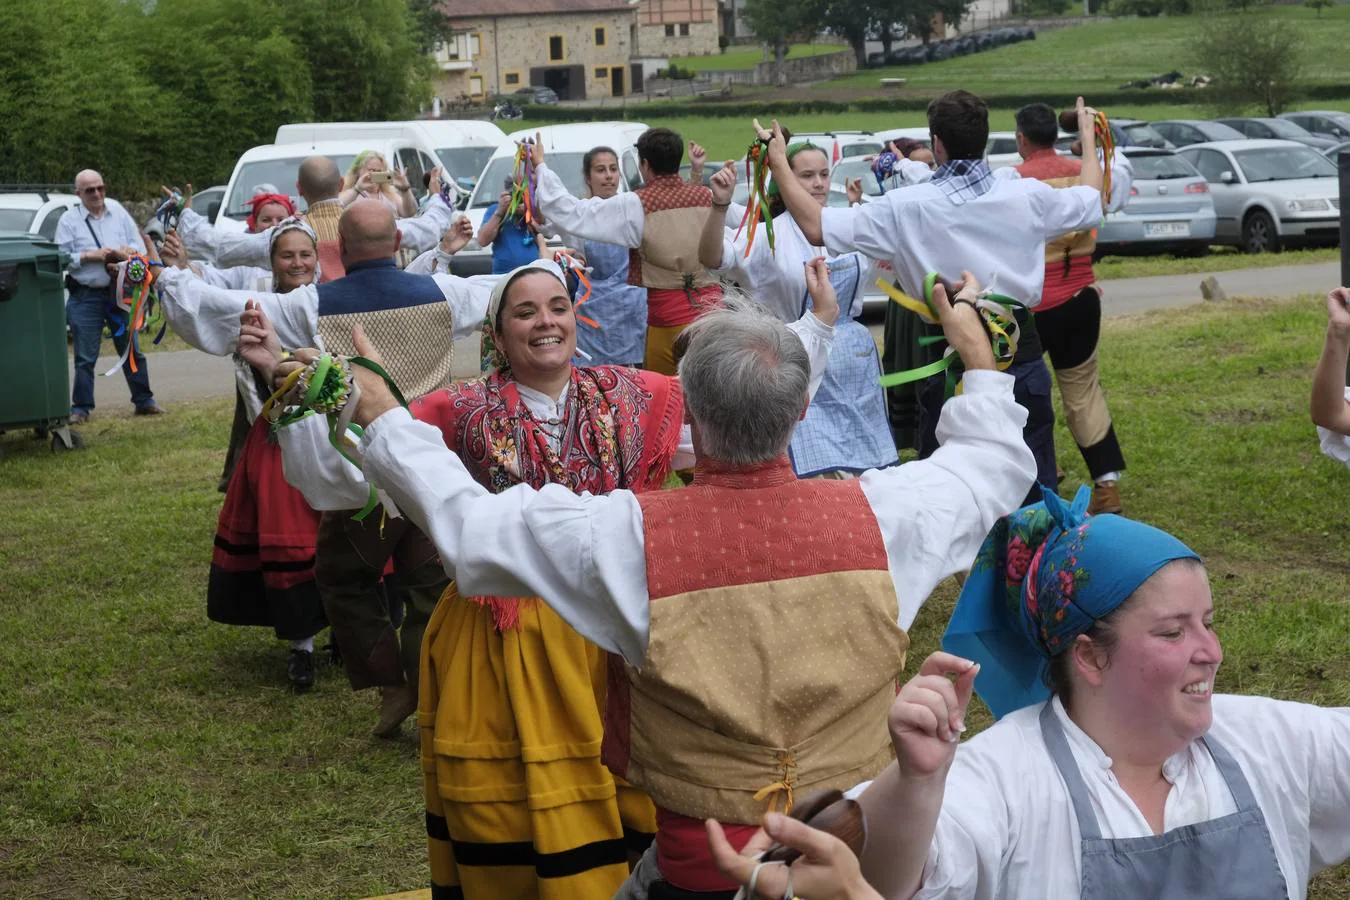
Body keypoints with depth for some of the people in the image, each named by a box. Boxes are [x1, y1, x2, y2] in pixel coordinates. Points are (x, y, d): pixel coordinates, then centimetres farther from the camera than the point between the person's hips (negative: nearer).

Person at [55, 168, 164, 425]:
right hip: (85, 297, -3)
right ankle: (81, 408, 6)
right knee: (85, 357, -1)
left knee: (131, 350, 10)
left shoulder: (118, 212, 6)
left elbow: (139, 245, 8)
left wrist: (126, 253, -12)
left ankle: (144, 401, 19)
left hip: (120, 292, 3)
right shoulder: (69, 220, -2)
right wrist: (90, 256, -15)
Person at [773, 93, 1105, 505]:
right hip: (1021, 351, 2)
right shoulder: (1027, 196, -4)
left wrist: (779, 164, -3)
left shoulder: (905, 208, -12)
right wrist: (1088, 137, 32)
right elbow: (1092, 199, 15)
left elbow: (817, 227, -15)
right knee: (1035, 483, 12)